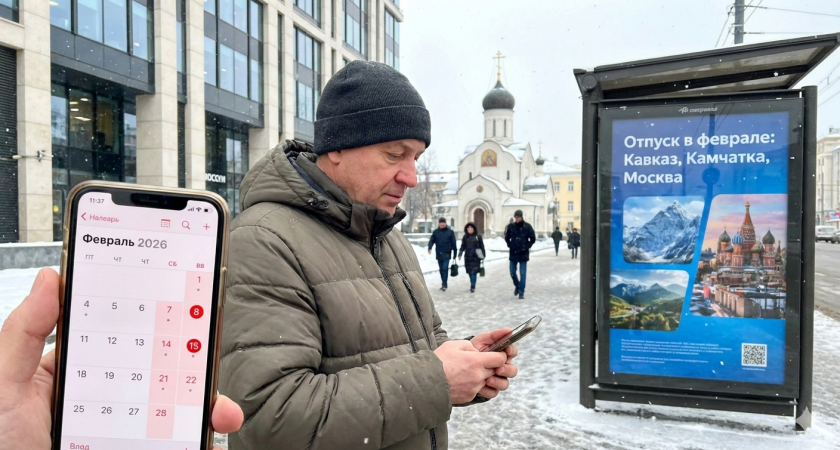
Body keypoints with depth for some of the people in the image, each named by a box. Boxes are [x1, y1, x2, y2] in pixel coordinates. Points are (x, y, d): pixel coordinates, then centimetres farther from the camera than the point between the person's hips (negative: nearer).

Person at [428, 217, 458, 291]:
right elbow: (431, 240, -2)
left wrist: (454, 254, 0)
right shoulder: (435, 232, 6)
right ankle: (444, 284, 21)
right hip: (439, 254, 3)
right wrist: (430, 248, -21)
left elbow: (454, 243, 1)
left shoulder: (450, 232, -1)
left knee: (445, 268, -11)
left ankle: (444, 284, -6)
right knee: (441, 269, 10)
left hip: (447, 254, -3)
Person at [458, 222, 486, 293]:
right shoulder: (465, 237, 6)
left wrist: (483, 255, 1)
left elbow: (482, 246, 2)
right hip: (468, 257, 3)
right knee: (470, 272, 9)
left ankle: (472, 287, -6)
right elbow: (463, 246, 8)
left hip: (476, 257, -3)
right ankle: (472, 285, 23)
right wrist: (460, 254, -1)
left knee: (474, 271, -8)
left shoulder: (478, 236, -2)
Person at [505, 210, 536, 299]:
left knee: (522, 274, -1)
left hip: (523, 254, -2)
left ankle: (521, 292, 6)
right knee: (512, 273, 6)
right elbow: (507, 238, 14)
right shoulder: (511, 226, 0)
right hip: (513, 253, 2)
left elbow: (533, 239, 0)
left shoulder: (527, 226, -6)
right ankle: (517, 285, 33)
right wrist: (510, 245, 3)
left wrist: (526, 247, -6)